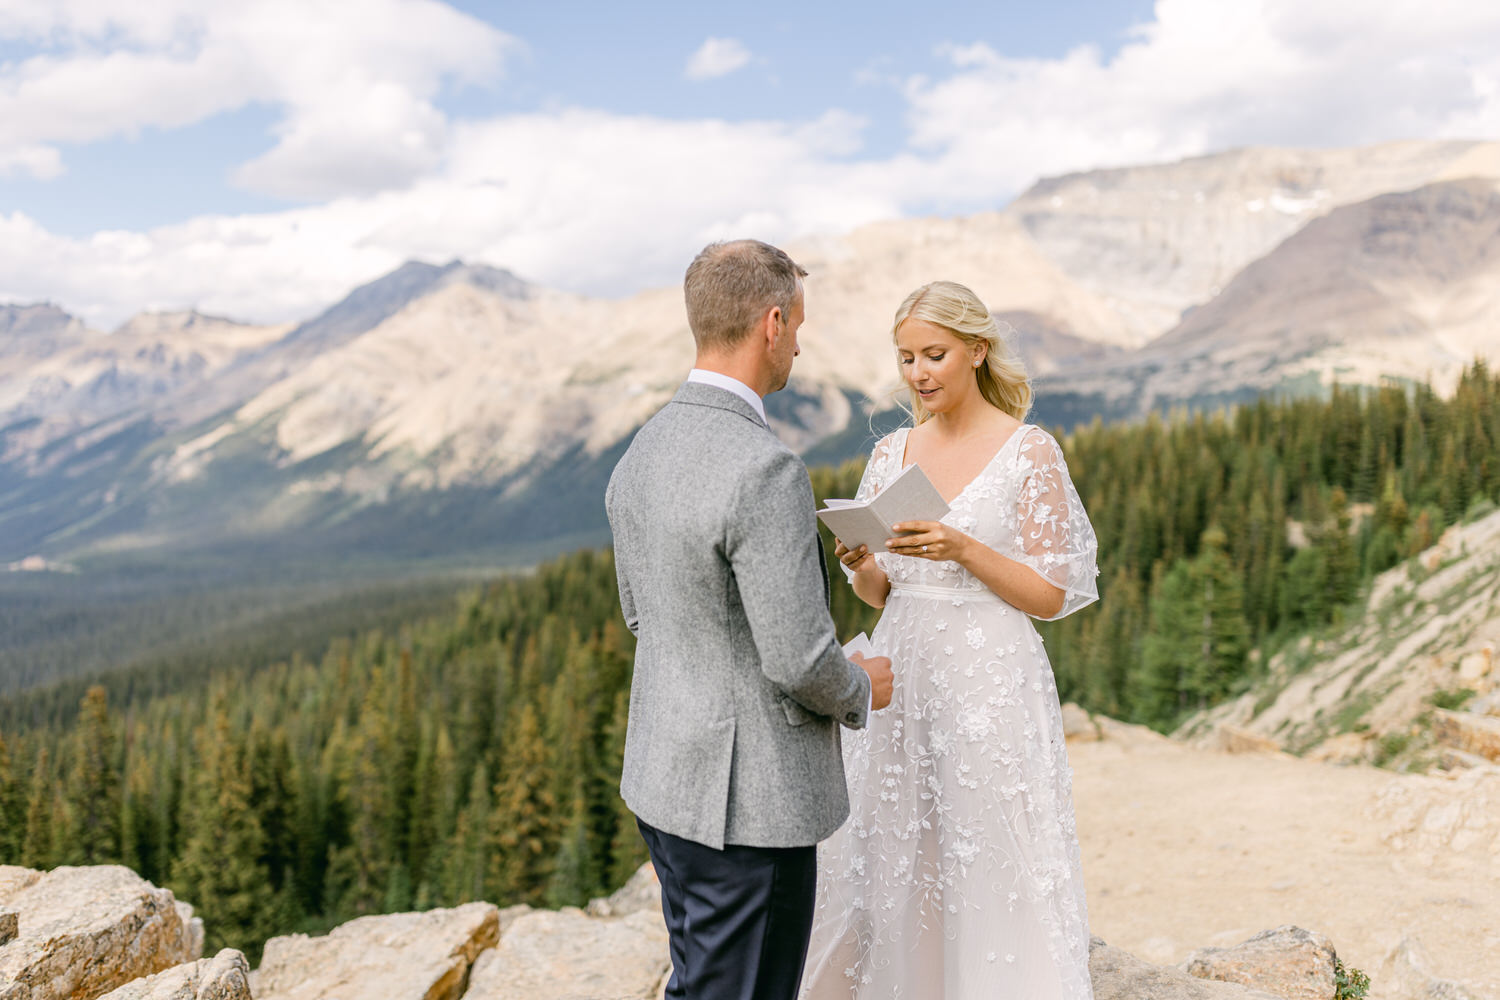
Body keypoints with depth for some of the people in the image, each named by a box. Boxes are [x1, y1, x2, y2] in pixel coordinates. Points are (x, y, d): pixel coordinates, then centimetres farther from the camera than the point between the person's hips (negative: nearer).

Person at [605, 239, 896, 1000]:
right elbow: (800, 660, -24)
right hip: (748, 798, -9)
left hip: (663, 778, 9)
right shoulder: (765, 470, -25)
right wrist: (863, 690, -3)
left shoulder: (642, 452, 3)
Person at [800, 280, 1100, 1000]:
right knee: (889, 862, 9)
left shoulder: (1030, 452, -5)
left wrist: (963, 549, -19)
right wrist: (858, 564, -9)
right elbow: (879, 592, 13)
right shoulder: (892, 452, 9)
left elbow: (1051, 595, -6)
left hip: (988, 683, -4)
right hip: (900, 676, 5)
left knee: (990, 873, 0)